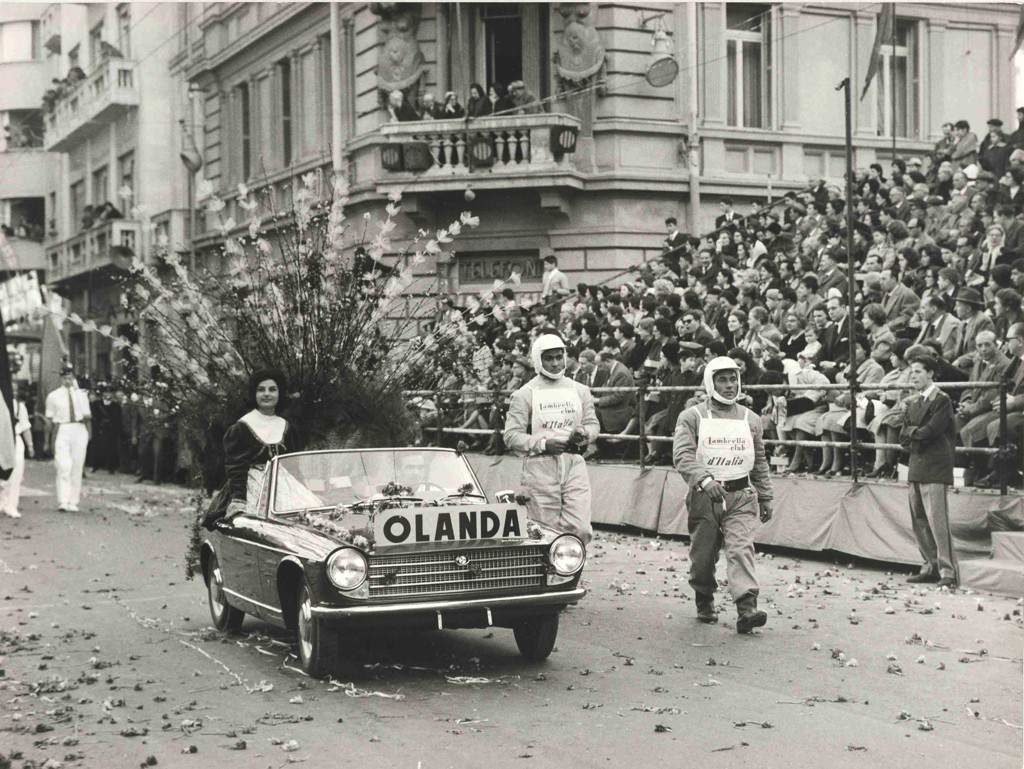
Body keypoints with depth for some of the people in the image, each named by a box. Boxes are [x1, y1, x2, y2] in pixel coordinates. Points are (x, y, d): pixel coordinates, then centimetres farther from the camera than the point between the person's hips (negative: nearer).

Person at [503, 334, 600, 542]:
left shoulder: (580, 391, 14)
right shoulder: (525, 394, 1)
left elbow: (593, 423, 19)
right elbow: (511, 436, -4)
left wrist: (583, 432, -5)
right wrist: (544, 444, -17)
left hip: (574, 464, 3)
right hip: (540, 468, -3)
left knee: (581, 530, -7)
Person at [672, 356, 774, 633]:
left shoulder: (750, 419, 12)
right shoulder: (692, 417, 0)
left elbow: (760, 462, 20)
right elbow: (682, 455, -13)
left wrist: (765, 497, 20)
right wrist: (705, 480, -28)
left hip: (741, 496, 1)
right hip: (705, 496, -1)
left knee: (741, 548, -15)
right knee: (703, 555, 8)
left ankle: (747, 609, -24)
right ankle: (704, 603, 30)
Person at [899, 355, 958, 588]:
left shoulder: (941, 401, -6)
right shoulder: (913, 403, 17)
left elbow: (931, 431, -17)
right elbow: (904, 437, 12)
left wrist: (913, 432, -2)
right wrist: (914, 435, -6)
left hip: (934, 467, -8)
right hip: (916, 466, 8)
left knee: (937, 520, -12)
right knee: (919, 521, 11)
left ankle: (948, 571, -10)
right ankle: (931, 566, 20)